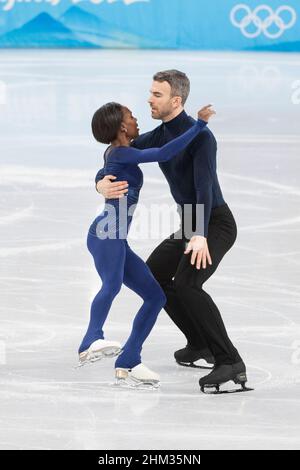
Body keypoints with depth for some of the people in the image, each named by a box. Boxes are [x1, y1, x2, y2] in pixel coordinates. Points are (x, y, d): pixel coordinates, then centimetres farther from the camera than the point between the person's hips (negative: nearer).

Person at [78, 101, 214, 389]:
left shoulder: (116, 151, 22)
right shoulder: (122, 154, -6)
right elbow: (164, 154, -19)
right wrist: (199, 124, -15)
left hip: (117, 241, 10)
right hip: (105, 235, -10)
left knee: (156, 297, 3)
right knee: (113, 284, -35)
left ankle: (127, 365, -5)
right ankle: (92, 343, -56)